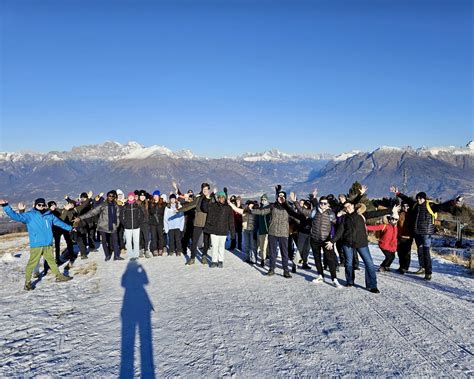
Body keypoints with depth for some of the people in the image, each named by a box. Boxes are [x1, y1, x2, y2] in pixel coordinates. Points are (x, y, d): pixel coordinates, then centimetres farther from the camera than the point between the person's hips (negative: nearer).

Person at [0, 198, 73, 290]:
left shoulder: (49, 215, 11)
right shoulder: (29, 215, -2)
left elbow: (59, 222, 24)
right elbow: (16, 216, -14)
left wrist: (70, 228, 34)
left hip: (48, 244, 4)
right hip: (36, 245, -4)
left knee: (51, 260, 16)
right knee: (32, 263, -3)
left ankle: (59, 276, 25)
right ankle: (27, 282, 8)